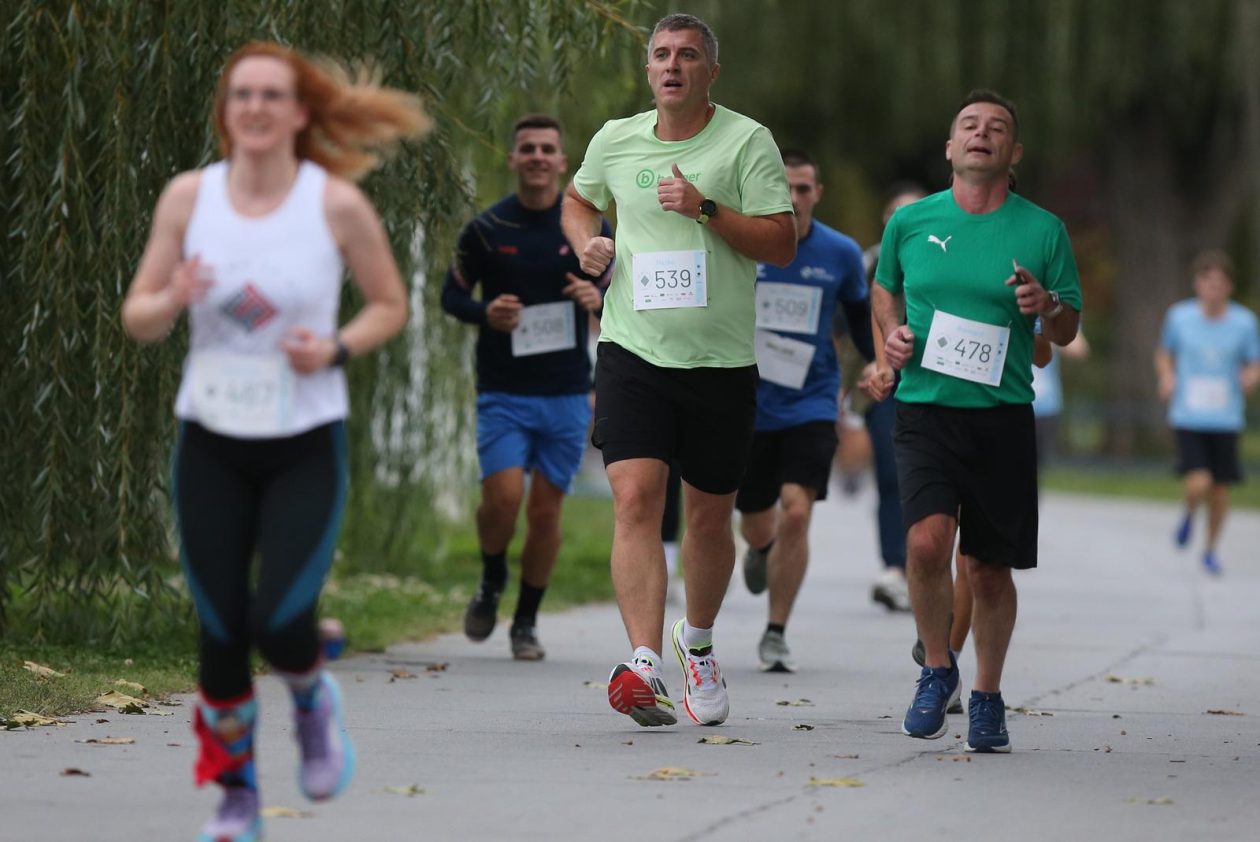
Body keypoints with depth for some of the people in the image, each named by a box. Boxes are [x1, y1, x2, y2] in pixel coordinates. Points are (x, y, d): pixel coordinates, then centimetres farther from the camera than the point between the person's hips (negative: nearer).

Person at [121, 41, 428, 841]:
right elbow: (138, 316, 2)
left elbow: (390, 304, 5)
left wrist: (337, 348, -14)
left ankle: (314, 699, 21)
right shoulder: (189, 196, -3)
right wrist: (172, 301, -21)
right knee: (221, 633, 1)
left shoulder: (337, 203, -8)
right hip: (211, 444, 2)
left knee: (280, 622, -15)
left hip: (307, 445, -2)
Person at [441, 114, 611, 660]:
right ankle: (491, 583, 17)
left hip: (566, 395, 1)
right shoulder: (487, 228, 0)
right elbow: (452, 293, 9)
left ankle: (526, 623, 18)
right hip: (503, 392, -1)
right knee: (502, 498, -14)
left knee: (545, 510, 3)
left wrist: (598, 299, -13)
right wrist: (485, 313, -12)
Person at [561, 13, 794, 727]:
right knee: (636, 499, -17)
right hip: (633, 349, 1)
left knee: (709, 517, 10)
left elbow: (782, 244, -8)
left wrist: (707, 208, -19)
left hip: (721, 360, -1)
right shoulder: (616, 140, 7)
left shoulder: (747, 141, -3)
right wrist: (588, 242, 7)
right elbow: (578, 200, 28)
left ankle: (698, 642, 36)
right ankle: (646, 666, -25)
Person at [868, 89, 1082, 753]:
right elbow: (884, 288, 24)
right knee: (928, 540, -21)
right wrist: (891, 333, 4)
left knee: (991, 568, 4)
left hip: (1003, 417, 0)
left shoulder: (1042, 230, 3)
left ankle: (987, 698, 25)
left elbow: (1068, 330, 11)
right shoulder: (910, 222, 6)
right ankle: (937, 669, 3)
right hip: (924, 408, 0)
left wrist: (1047, 306, -12)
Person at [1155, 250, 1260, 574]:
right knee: (1198, 484, -17)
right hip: (1188, 417, -1)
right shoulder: (1179, 316, -3)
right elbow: (1164, 353, 12)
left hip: (1226, 419, 1)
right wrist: (1167, 377, -7)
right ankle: (1190, 513, 20)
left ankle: (1211, 550, 30)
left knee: (1220, 488, 6)